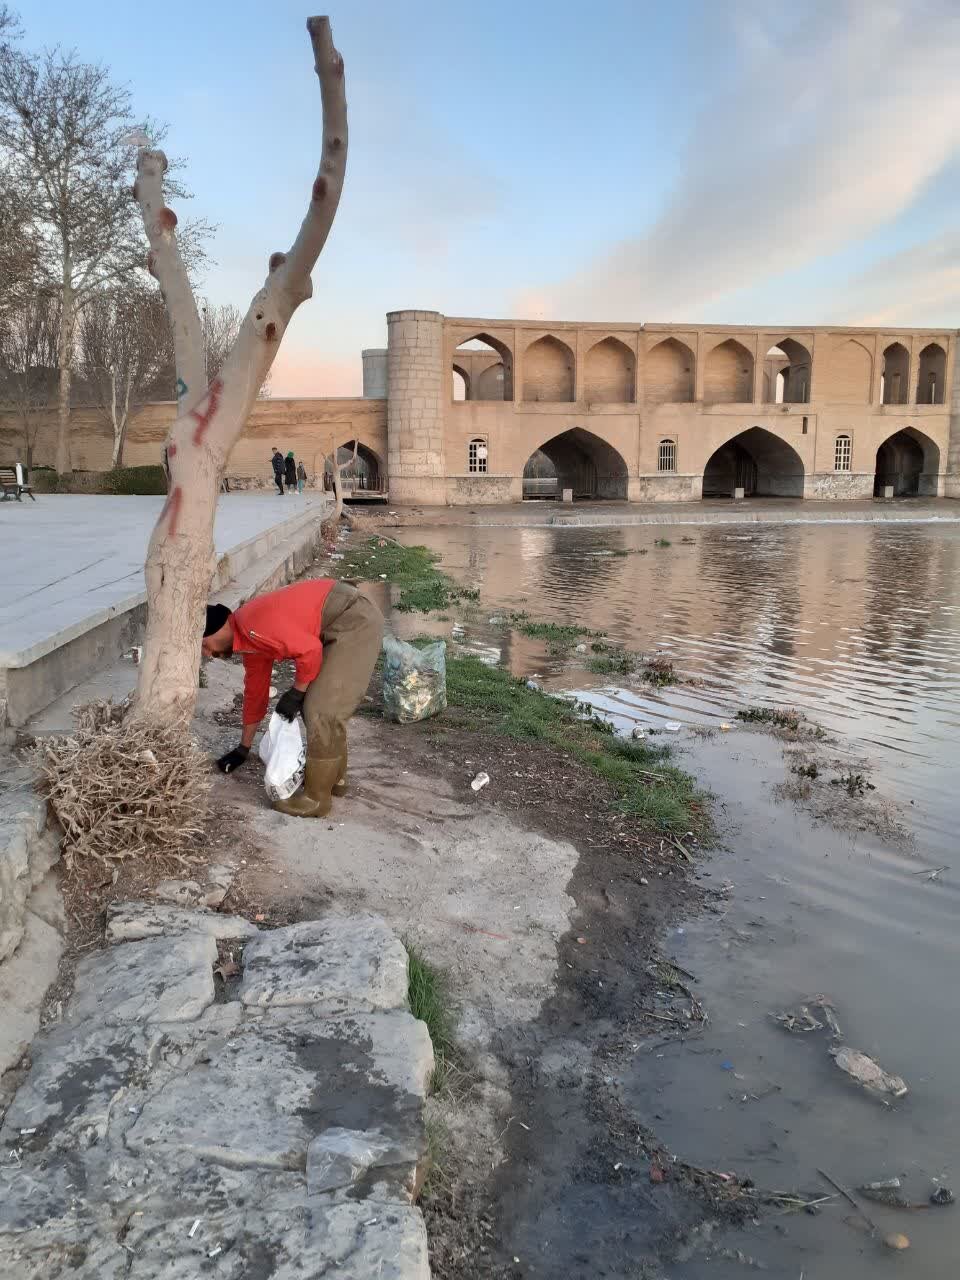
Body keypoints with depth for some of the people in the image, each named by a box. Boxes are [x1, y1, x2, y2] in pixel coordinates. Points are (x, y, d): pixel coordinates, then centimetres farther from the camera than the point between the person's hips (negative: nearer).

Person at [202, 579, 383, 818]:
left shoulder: (252, 625, -18)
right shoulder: (248, 637, 14)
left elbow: (310, 651, -22)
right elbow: (255, 690, 24)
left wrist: (296, 693, -7)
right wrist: (243, 748, 31)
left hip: (355, 621, -10)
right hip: (339, 625, 10)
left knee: (322, 710, -7)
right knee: (316, 704, 18)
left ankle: (316, 798, 4)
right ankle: (335, 777, 31)